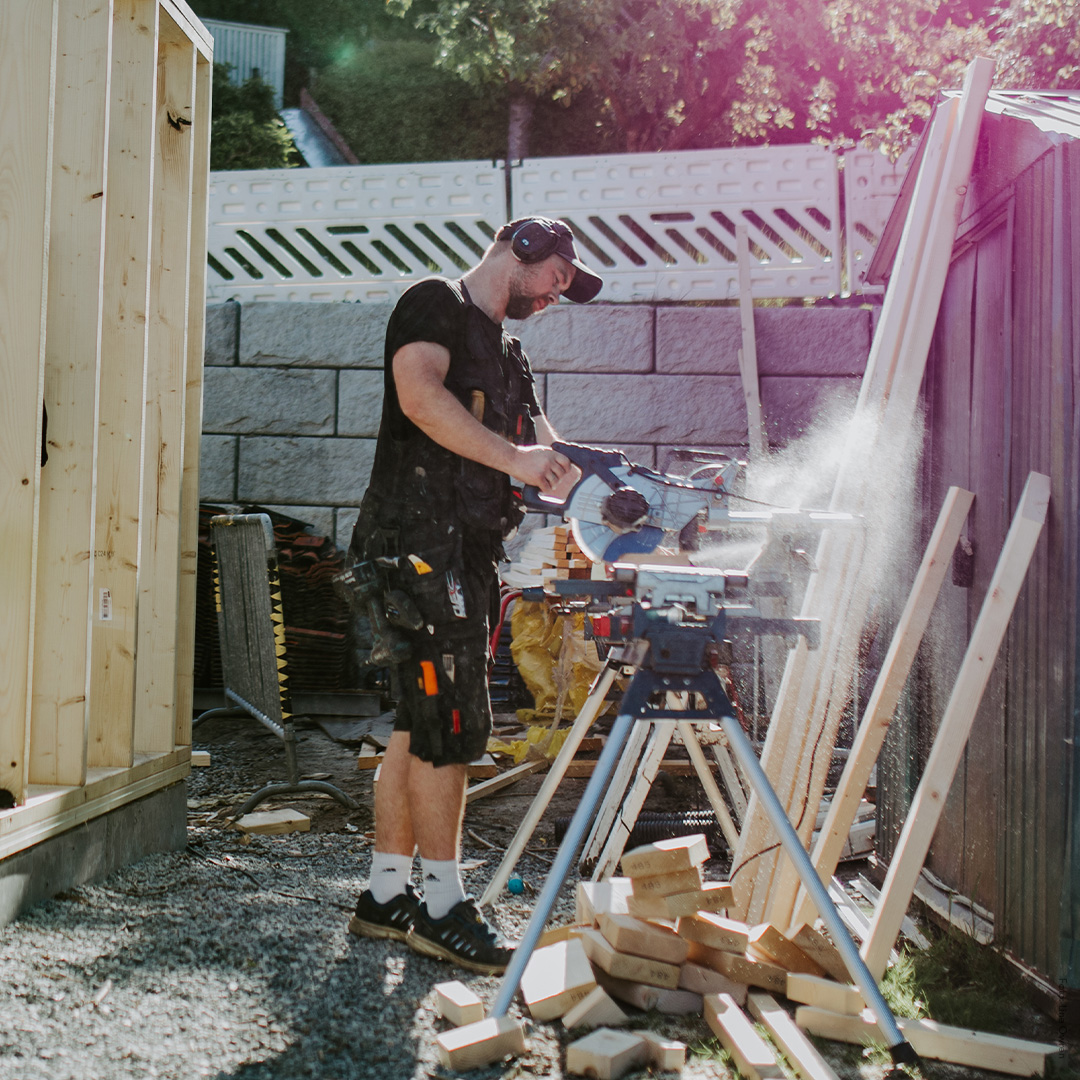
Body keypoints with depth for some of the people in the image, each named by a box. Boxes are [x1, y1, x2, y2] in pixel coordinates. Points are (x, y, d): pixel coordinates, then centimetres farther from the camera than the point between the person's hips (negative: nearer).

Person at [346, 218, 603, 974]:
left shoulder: (509, 356, 25)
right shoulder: (436, 304, 0)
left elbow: (551, 467, 19)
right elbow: (420, 396, -19)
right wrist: (512, 457, -20)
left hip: (469, 553, 9)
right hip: (419, 539, -9)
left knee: (421, 726, 10)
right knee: (449, 725, -8)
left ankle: (387, 894, 18)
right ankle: (443, 906, 1)